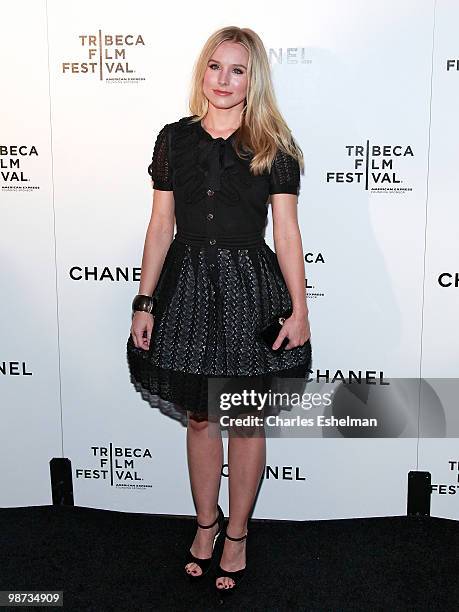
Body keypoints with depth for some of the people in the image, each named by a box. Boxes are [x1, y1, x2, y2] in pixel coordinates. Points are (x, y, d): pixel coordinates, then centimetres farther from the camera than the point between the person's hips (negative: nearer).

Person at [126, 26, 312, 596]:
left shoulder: (273, 146, -2)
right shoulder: (174, 139, 4)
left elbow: (287, 232, -3)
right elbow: (161, 226, 4)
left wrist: (299, 310, -7)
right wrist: (144, 302, 1)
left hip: (249, 291, -2)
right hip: (188, 287, 2)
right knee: (199, 417, 13)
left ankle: (237, 533, 29)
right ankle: (206, 524, 34)